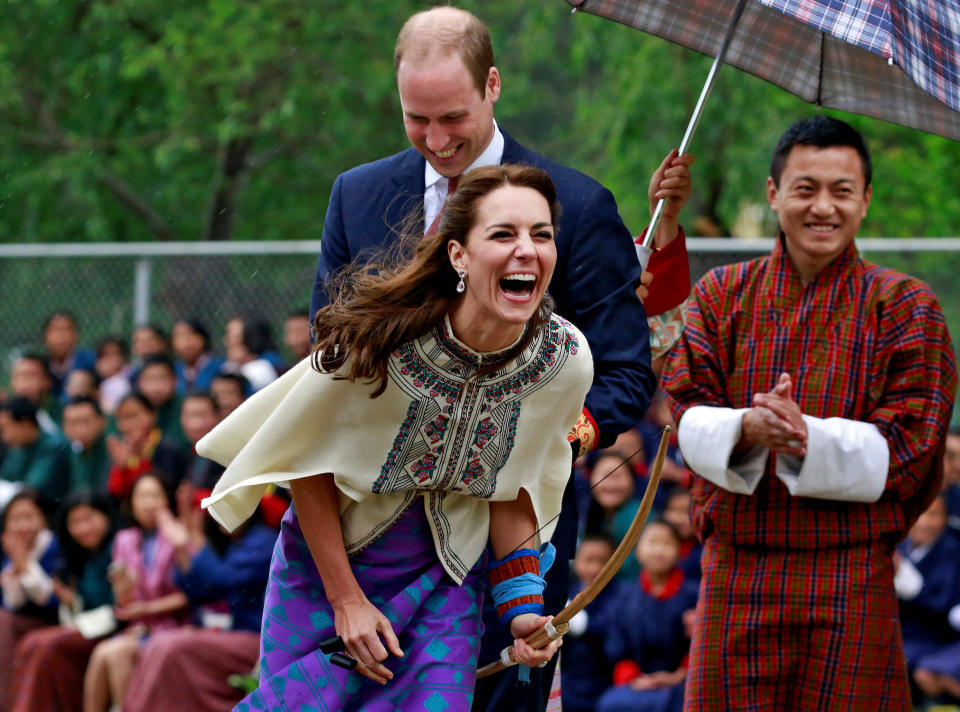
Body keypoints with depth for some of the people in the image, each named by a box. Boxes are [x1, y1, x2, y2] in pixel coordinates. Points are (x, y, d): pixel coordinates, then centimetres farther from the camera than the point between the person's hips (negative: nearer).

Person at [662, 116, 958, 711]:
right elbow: (688, 419, 1)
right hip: (737, 570, 2)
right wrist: (746, 428, -22)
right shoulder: (723, 294, 10)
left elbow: (905, 449, -5)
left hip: (853, 583, -2)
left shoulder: (905, 306, 3)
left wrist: (807, 436, -22)